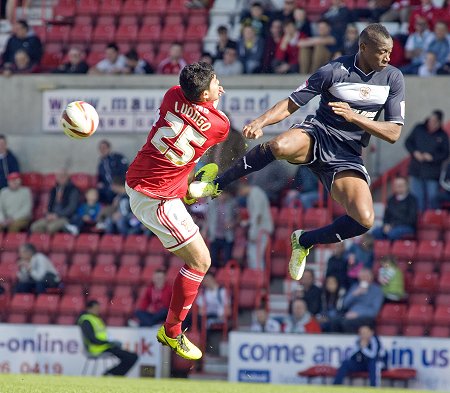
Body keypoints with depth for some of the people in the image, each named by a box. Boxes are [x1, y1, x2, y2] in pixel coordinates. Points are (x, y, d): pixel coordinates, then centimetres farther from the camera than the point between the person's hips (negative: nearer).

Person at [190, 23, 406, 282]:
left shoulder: (394, 78, 1)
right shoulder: (335, 71, -8)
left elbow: (393, 133, -2)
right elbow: (291, 104, -4)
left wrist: (354, 117, -16)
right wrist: (262, 121, -23)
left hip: (346, 156, 3)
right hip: (317, 134, -3)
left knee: (364, 220, -21)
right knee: (279, 146, -40)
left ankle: (305, 241, 7)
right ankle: (216, 185, -18)